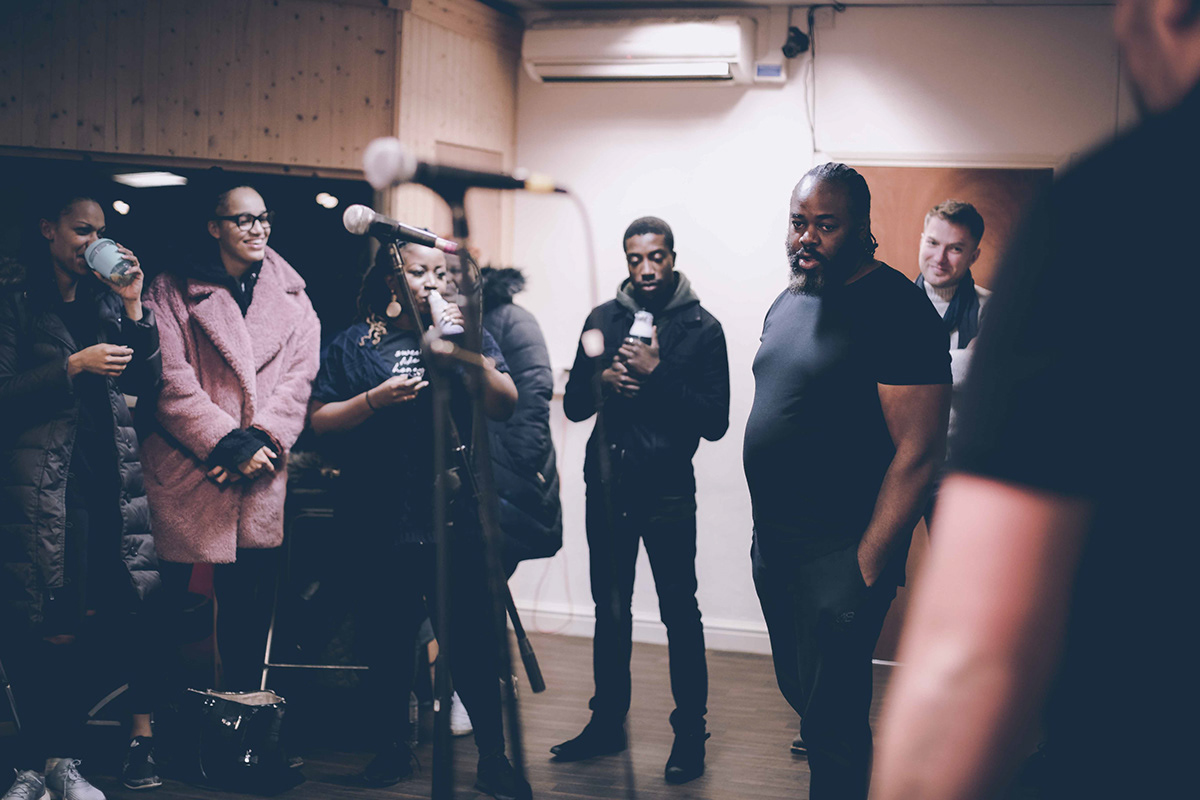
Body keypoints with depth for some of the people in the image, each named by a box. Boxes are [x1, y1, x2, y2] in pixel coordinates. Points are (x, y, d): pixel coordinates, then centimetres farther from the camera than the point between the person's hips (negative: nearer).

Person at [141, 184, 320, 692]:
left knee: (248, 601, 6)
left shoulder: (292, 297, 14)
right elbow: (170, 380, -7)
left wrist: (261, 440, -11)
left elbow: (301, 376, 4)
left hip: (262, 479, 3)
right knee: (168, 597, 2)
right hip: (187, 475, -2)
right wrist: (228, 442, -14)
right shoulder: (173, 292, 3)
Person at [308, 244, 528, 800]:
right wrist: (375, 399, -12)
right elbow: (320, 421, 3)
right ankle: (392, 748, 26)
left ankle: (492, 755, 9)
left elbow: (504, 406, -1)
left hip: (458, 517, 0)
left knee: (473, 635, -1)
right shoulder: (354, 345, 7)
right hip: (384, 519, 0)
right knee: (389, 635, 9)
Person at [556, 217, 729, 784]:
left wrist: (657, 374, -18)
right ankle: (608, 723, 25)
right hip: (607, 486, 4)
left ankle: (690, 734, 10)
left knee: (680, 612, -1)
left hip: (667, 490, -4)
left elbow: (715, 422, -9)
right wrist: (601, 380, -10)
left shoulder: (702, 328, -3)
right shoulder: (602, 319, 9)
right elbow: (574, 407, 11)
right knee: (610, 610, 13)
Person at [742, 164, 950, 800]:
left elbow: (919, 449, -19)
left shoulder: (896, 310, -16)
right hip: (773, 540, 8)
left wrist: (869, 558, -20)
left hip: (841, 551, -8)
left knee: (830, 716, -4)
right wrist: (765, 522, 16)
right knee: (798, 689, 20)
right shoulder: (788, 301, 10)